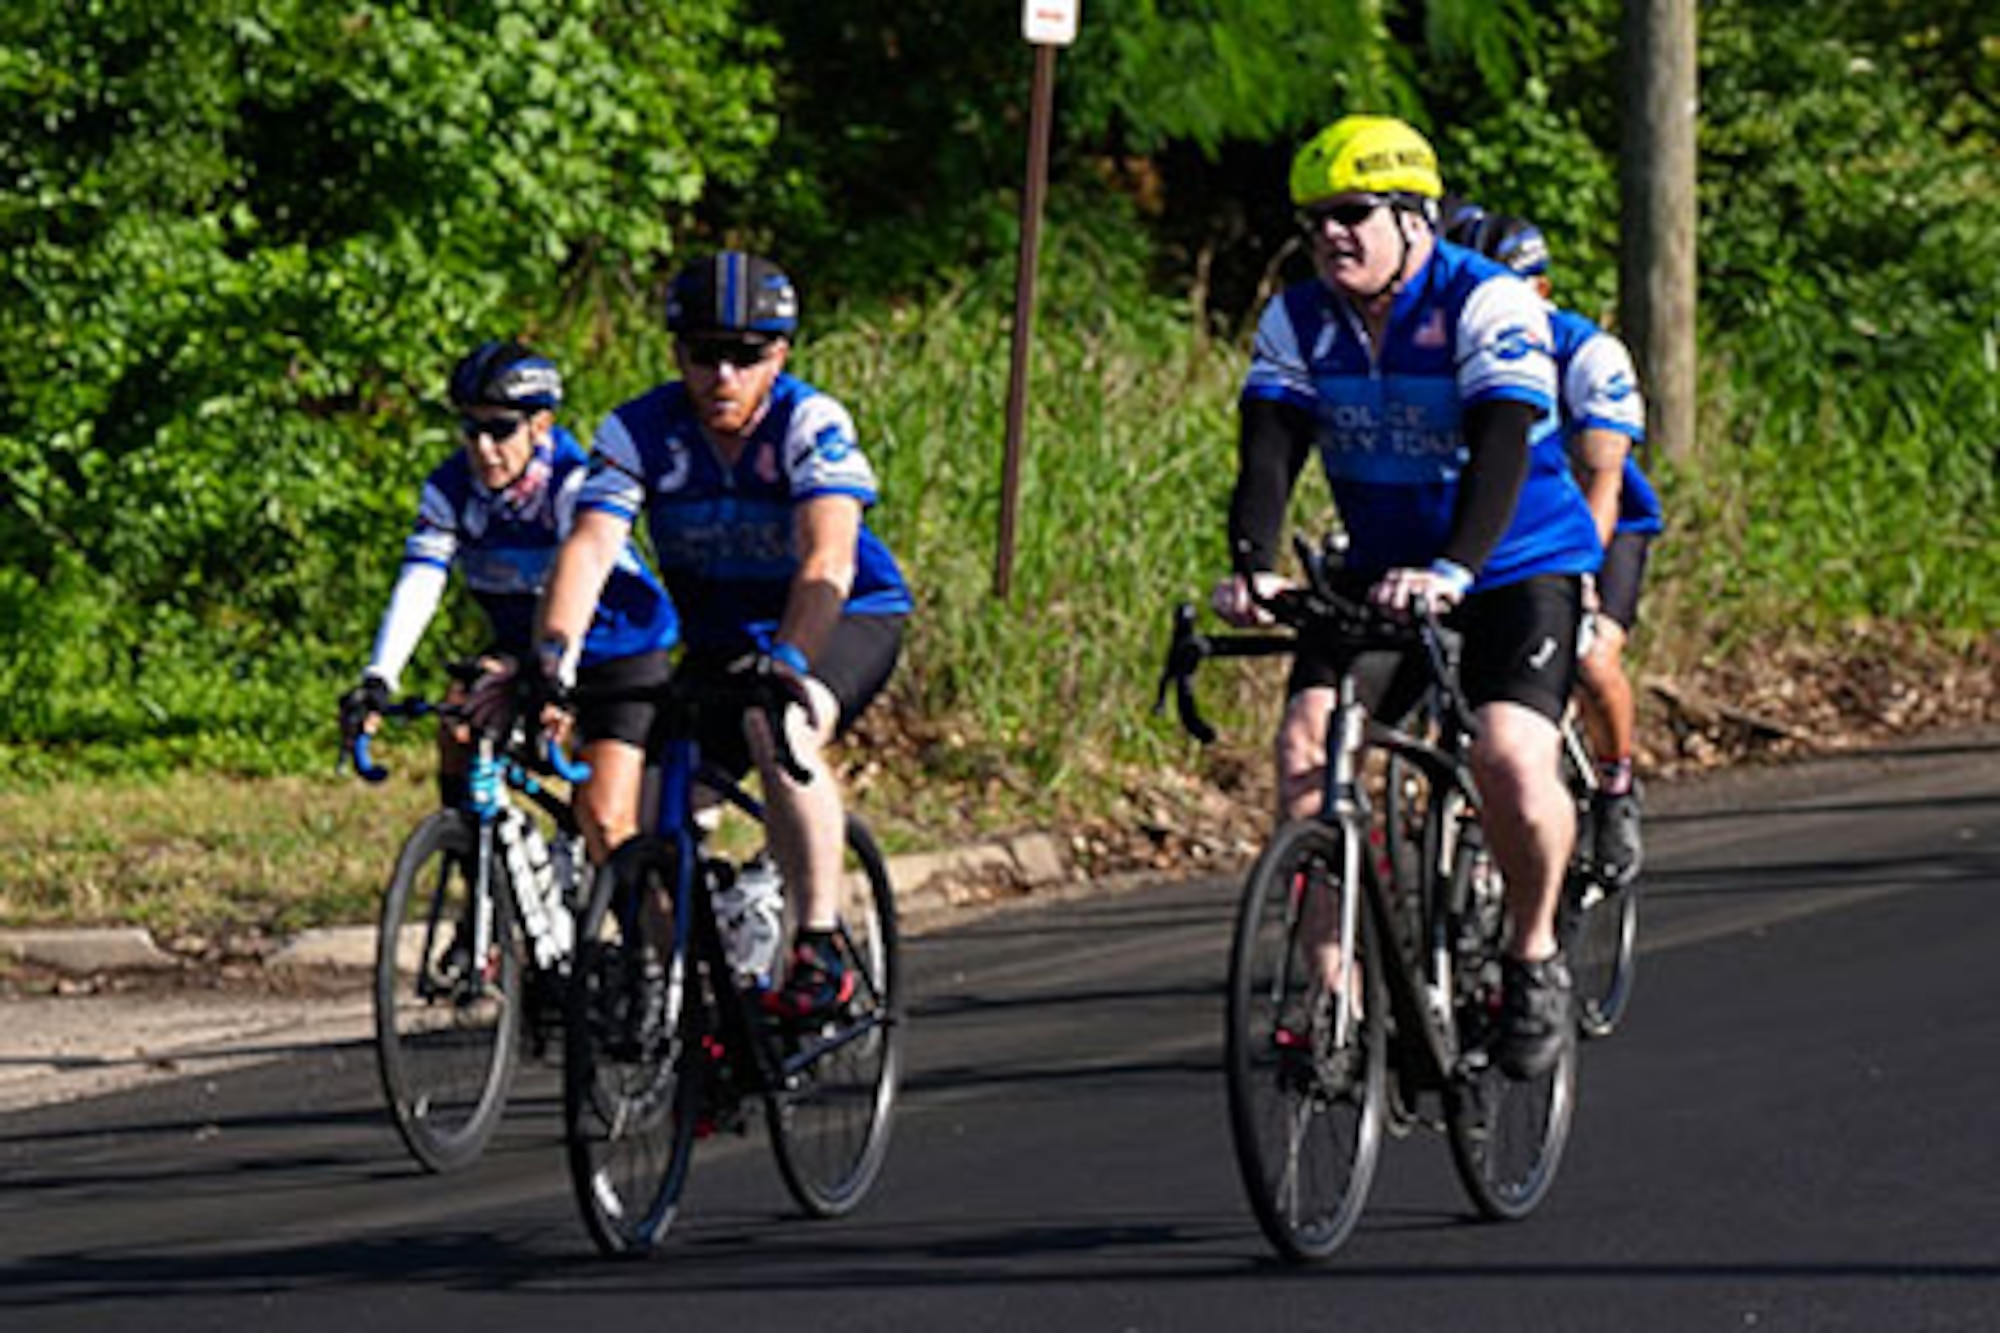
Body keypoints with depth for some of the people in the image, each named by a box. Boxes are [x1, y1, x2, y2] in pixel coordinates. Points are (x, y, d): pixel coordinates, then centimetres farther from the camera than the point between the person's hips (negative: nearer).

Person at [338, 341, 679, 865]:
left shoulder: (574, 481, -28)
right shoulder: (451, 488, -14)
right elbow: (419, 581, -25)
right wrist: (377, 681, -40)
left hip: (619, 648, -5)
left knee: (604, 822, -17)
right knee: (459, 731, -22)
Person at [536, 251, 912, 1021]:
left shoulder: (812, 424, -23)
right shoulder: (639, 432, -13)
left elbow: (828, 560, -37)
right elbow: (590, 547, -26)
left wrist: (787, 662, -55)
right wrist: (554, 652, -44)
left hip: (849, 623, -4)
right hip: (726, 639, 4)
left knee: (779, 726, -36)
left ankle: (820, 951, -30)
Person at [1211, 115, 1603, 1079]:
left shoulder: (1489, 305, -19)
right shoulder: (1298, 322, -4)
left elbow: (1501, 449, -32)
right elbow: (1268, 452, -15)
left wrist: (1450, 572, -49)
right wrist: (1253, 567, -36)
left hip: (1516, 567, -5)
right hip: (1380, 571, 5)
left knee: (1510, 757, -26)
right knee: (1306, 745, -18)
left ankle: (1534, 958, -1)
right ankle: (1334, 986, -12)